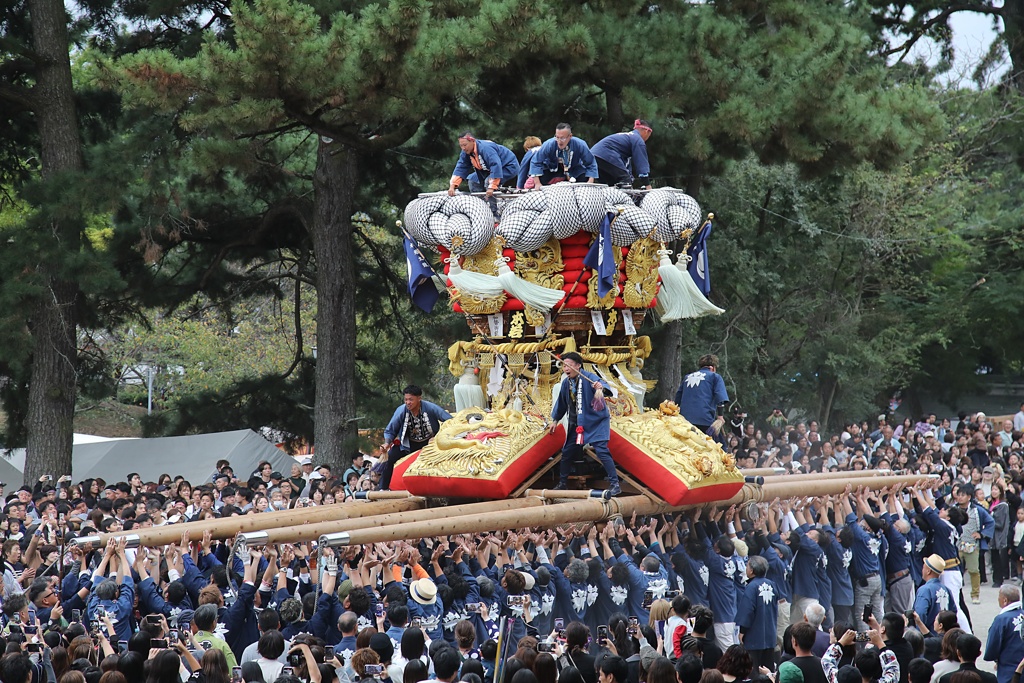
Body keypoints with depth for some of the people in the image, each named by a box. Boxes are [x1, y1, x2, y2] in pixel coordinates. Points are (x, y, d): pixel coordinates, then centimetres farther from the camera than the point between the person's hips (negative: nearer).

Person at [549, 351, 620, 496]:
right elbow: (561, 402, 17)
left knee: (601, 450, -19)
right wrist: (555, 420, 22)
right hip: (576, 423, 7)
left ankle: (614, 484, -15)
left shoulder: (588, 377, -18)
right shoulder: (566, 383, 3)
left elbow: (599, 382, -40)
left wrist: (600, 386, -63)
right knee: (567, 452, 12)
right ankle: (562, 483, 30)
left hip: (596, 422, -7)